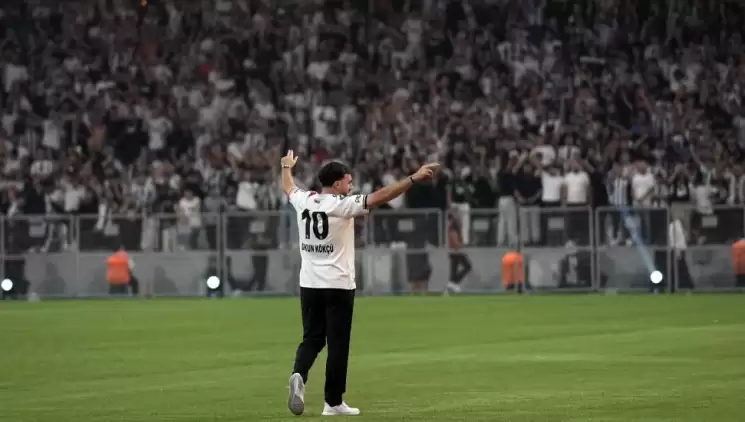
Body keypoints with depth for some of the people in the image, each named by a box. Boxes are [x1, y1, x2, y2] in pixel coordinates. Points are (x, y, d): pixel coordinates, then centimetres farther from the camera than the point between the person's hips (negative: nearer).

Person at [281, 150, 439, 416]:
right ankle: (333, 402, 5)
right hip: (338, 286, -5)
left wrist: (287, 167, 48)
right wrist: (414, 179, -23)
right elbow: (379, 197, -21)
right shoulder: (342, 205, -13)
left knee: (312, 339, 13)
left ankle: (299, 375, -16)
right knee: (337, 344, 2)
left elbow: (288, 188, 27)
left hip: (309, 285, 5)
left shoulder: (303, 201, 4)